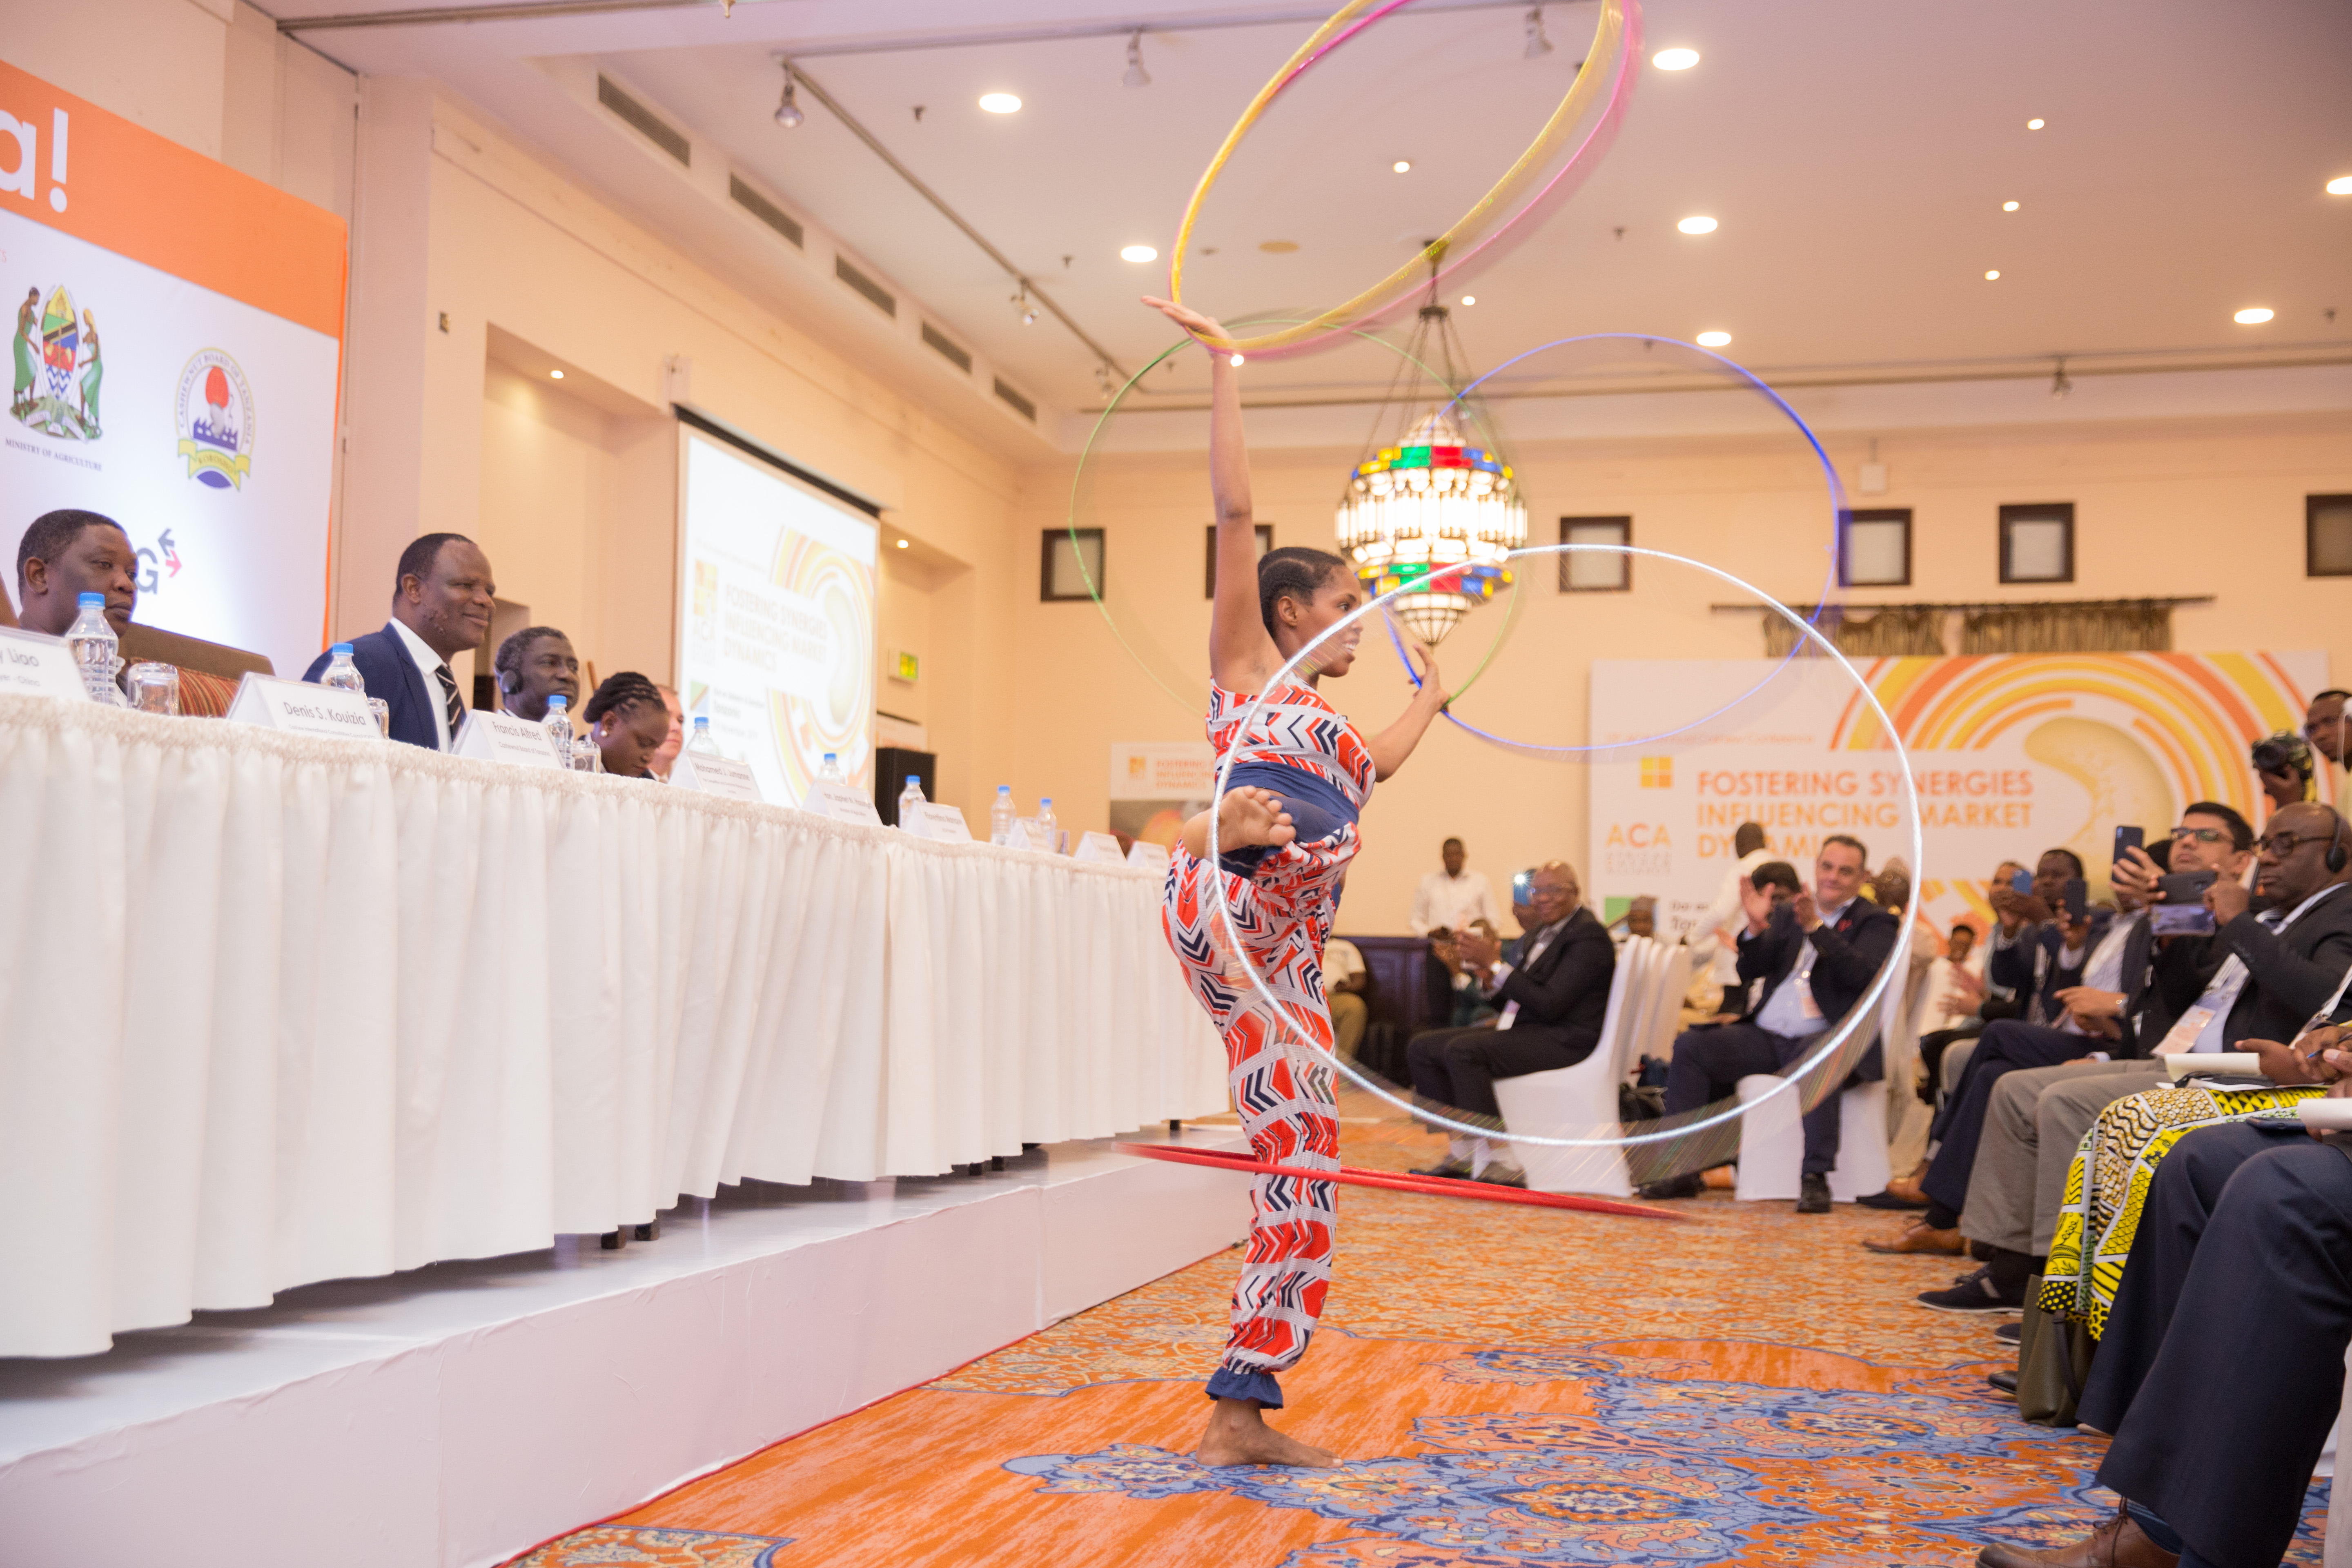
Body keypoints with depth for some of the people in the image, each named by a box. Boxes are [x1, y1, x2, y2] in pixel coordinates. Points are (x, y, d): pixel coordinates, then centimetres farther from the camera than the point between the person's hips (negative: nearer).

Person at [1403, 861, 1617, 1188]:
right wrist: (1489, 977, -3)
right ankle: (1463, 1150, 3)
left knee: (1463, 1051, -31)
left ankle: (1502, 1164, -28)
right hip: (1525, 1031, 10)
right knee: (1421, 1047, 2)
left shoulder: (1589, 936, -12)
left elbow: (1550, 1004, -21)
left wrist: (1496, 965, -18)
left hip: (1564, 1041, -10)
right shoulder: (1540, 932, 17)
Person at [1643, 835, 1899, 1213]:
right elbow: (1749, 970, 9)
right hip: (1765, 1036, 5)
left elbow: (1863, 974, -14)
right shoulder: (1787, 914, 19)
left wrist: (1816, 927, -23)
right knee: (1690, 1046, -14)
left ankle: (1815, 1178, -32)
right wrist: (1756, 927, -10)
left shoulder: (1874, 922, 7)